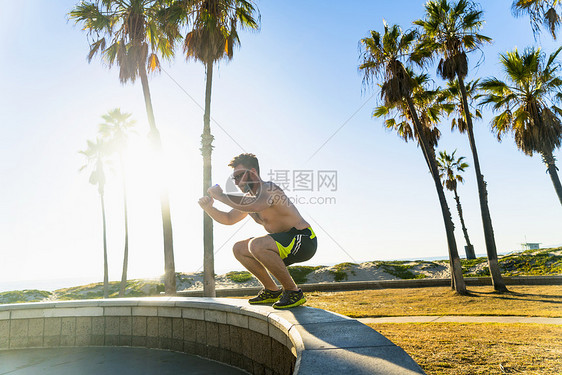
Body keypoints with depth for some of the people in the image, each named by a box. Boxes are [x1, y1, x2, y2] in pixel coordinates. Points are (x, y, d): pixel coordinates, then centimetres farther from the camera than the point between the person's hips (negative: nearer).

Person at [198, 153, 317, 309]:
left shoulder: (269, 189, -19)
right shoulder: (249, 197, 11)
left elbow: (253, 206, -42)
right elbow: (228, 219, 21)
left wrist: (221, 196, -30)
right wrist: (209, 208, 2)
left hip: (304, 240, -10)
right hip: (285, 243, 10)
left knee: (256, 245, -31)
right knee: (239, 249, 9)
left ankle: (294, 292, -15)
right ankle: (272, 291, 15)